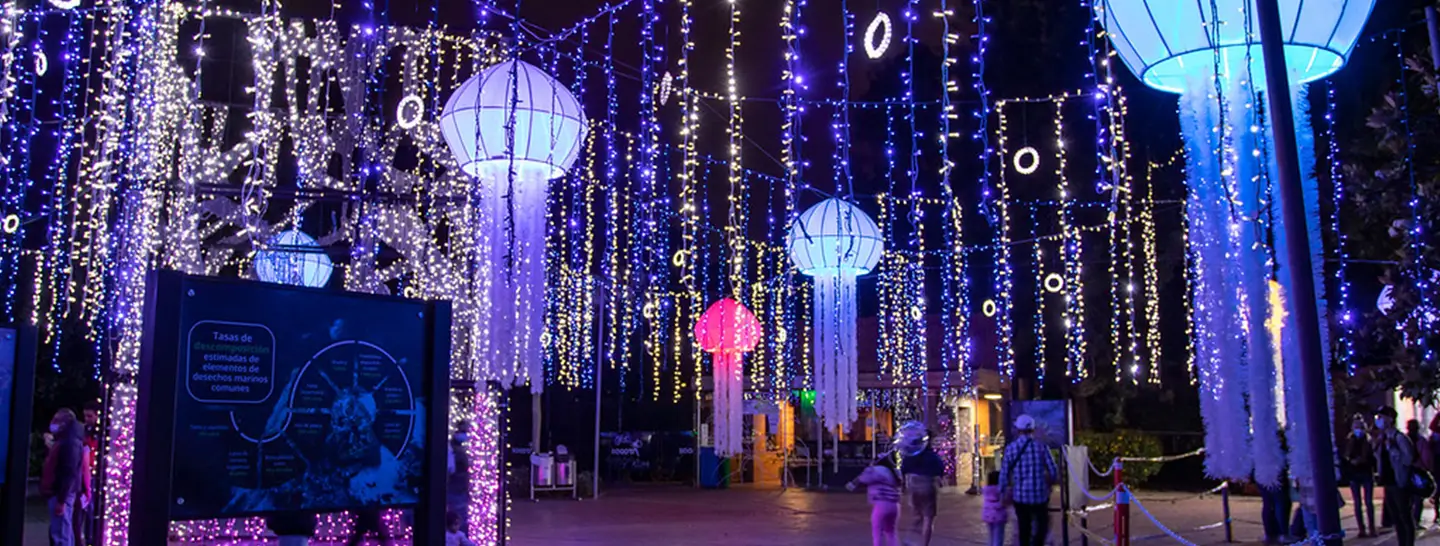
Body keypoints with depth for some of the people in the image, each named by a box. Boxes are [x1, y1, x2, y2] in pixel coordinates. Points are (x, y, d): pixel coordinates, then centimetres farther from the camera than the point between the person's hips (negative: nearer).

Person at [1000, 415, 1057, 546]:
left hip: (1020, 496, 1)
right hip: (1040, 495, -1)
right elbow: (1053, 472, -4)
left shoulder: (1010, 448, -4)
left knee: (1024, 529, 13)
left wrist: (1003, 493, 10)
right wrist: (1049, 484, 17)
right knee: (1042, 525, 19)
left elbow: (1005, 474, -4)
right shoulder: (1041, 447, -5)